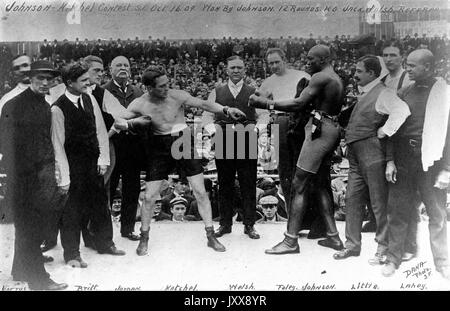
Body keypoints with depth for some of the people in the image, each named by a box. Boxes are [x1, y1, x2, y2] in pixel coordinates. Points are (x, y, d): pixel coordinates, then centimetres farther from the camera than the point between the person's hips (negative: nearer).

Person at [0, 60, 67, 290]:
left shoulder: (46, 107, 10)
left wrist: (51, 177, 10)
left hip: (43, 176, 7)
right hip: (23, 176, -7)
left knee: (33, 227, 16)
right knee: (28, 229, 1)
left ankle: (22, 271, 32)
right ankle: (37, 279, 10)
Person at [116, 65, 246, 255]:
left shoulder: (177, 96, -12)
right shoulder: (139, 105, -9)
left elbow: (203, 104, -17)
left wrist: (226, 109, -31)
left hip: (184, 143, 0)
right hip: (160, 149, 0)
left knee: (200, 192, -2)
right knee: (149, 196, 1)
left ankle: (211, 236, 12)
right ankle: (144, 239, 22)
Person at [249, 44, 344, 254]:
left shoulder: (321, 77, -12)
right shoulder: (337, 80, 19)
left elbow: (299, 104, -20)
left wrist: (267, 103, -19)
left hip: (319, 131, -10)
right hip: (331, 129, 10)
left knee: (299, 186, -9)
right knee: (321, 185, 16)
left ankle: (291, 240, -7)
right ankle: (333, 236, 19)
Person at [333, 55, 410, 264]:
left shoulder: (382, 93, -10)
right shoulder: (364, 94, 18)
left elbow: (402, 111, -27)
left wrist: (383, 132, -20)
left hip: (372, 152, -9)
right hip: (355, 156, 9)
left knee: (379, 202, -1)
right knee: (352, 199, 11)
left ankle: (384, 248, 9)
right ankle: (352, 245, 20)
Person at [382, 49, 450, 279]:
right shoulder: (403, 94, 7)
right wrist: (390, 160, 1)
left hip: (431, 161, -2)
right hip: (402, 160, 3)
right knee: (398, 212, 6)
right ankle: (393, 258, 19)